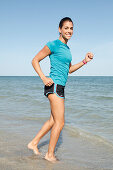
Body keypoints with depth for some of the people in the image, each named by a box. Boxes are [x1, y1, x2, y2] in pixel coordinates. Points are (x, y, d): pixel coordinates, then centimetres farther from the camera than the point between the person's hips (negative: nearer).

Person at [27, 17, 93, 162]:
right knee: (60, 122, -4)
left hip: (60, 88, 9)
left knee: (53, 120, 15)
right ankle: (50, 154, 10)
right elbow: (35, 60, -7)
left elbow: (69, 69, 25)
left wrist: (85, 61, 15)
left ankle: (34, 143, 26)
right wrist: (44, 78, -17)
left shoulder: (67, 48, 17)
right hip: (54, 85, -9)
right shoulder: (53, 45, -8)